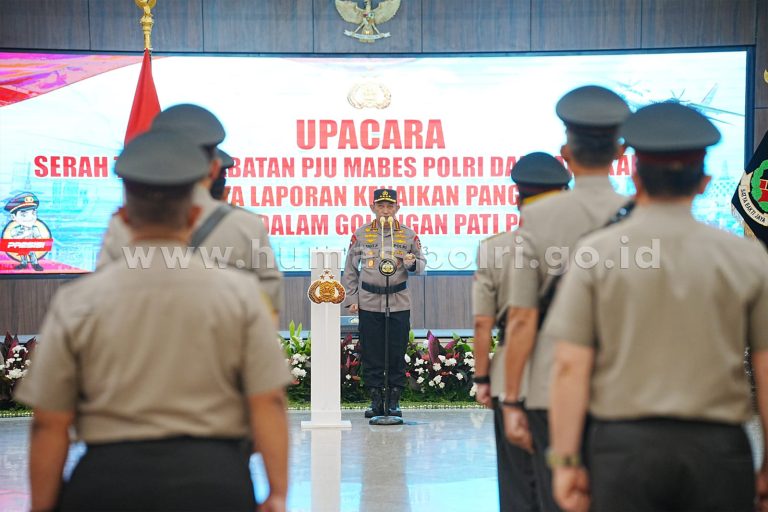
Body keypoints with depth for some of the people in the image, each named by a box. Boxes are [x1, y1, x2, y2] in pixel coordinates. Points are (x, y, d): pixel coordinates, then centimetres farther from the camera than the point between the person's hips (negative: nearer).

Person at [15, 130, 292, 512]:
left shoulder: (77, 303, 1)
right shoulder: (238, 293, 1)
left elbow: (49, 424, 1)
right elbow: (268, 401, -2)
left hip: (109, 480, 0)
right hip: (214, 478, 0)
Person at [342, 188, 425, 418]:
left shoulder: (408, 235, 4)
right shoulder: (361, 234, 3)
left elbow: (421, 264, 11)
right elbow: (350, 269, 10)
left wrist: (412, 263, -13)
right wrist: (352, 299, 4)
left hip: (399, 303, 0)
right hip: (369, 303, 0)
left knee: (397, 354, 2)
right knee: (371, 354, 2)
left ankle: (394, 401, 11)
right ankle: (376, 400, 11)